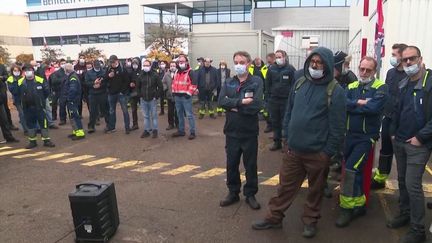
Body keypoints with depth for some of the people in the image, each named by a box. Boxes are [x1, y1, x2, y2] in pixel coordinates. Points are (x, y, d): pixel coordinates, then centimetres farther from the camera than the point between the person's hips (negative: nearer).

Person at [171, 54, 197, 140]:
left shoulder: (190, 72, -9)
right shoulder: (177, 72, 13)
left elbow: (193, 84, -14)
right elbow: (174, 82, 23)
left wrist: (189, 93, -16)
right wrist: (174, 92, 13)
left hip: (186, 96, -7)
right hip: (177, 96, 8)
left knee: (189, 114, -5)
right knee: (179, 114, 15)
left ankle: (192, 132, 0)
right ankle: (181, 131, 26)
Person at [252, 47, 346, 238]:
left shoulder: (335, 91, -10)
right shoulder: (299, 84, 5)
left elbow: (337, 126, -10)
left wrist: (328, 152, -10)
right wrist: (287, 139, 9)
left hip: (317, 152, -4)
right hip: (293, 149, 4)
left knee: (315, 189, 14)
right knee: (285, 186, 13)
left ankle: (310, 220, 33)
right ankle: (274, 217, 27)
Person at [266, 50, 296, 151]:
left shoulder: (290, 69, -5)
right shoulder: (271, 69, 5)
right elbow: (267, 84, 9)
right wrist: (268, 97, 3)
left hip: (286, 100, -3)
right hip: (273, 100, 4)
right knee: (275, 122, 11)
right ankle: (277, 142, 22)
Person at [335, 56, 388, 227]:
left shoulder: (381, 88, -6)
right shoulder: (351, 87, 9)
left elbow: (373, 108, -23)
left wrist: (353, 105, -12)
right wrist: (360, 103, -19)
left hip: (366, 137, -5)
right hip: (349, 135, 5)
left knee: (350, 169, -15)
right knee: (355, 171, 14)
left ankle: (347, 208, 0)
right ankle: (359, 205, 30)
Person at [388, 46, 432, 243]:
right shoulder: (403, 84, 10)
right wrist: (393, 132, 10)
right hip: (399, 142, 7)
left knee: (412, 184, -6)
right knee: (402, 181, 16)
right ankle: (404, 214, 33)